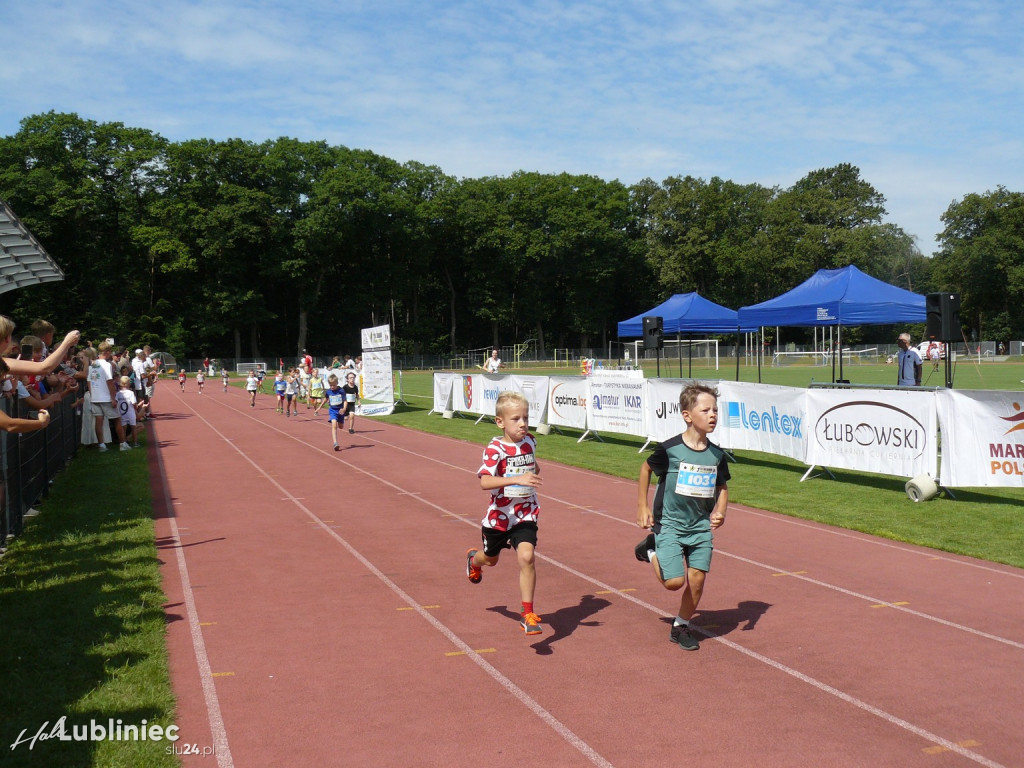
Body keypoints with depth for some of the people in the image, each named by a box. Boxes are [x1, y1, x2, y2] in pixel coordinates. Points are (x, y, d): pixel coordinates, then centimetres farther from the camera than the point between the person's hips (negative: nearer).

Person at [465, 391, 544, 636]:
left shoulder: (529, 442, -1)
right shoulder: (495, 450, -20)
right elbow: (484, 481, -36)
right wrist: (517, 479, -45)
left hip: (525, 515, 2)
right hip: (499, 515, -2)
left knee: (526, 557, -19)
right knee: (491, 558, 22)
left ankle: (528, 614, -9)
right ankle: (474, 559, 61)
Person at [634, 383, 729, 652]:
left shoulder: (716, 455, -2)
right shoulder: (670, 449, -15)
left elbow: (722, 487, 13)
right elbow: (646, 468, 2)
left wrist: (720, 512, -5)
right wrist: (642, 507, 2)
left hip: (701, 525, 4)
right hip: (669, 524, -4)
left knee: (697, 579, 0)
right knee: (674, 582, -10)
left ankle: (681, 627, 23)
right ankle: (652, 550, 20)